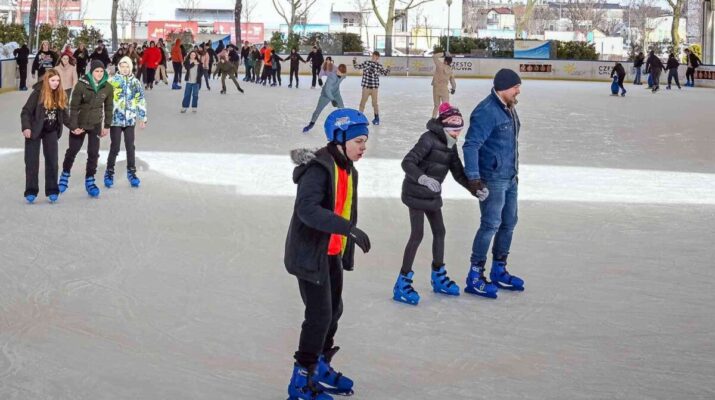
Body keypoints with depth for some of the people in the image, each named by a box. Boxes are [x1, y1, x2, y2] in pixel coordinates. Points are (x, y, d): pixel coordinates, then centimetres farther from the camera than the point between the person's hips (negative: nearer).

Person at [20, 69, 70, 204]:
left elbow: (63, 114, 9)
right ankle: (31, 191, 4)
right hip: (35, 131, -4)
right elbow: (26, 112, -15)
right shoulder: (38, 93, -15)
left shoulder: (60, 95, -1)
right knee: (32, 161, -2)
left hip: (51, 132, 4)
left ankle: (52, 191, 8)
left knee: (52, 161, 2)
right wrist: (26, 127, -26)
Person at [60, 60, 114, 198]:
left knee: (93, 153, 0)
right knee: (73, 150, 11)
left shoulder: (107, 88, -8)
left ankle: (89, 180, 13)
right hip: (79, 123, -2)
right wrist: (73, 126, -14)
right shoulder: (81, 85, -18)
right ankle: (65, 175, 33)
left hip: (95, 124, 2)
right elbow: (74, 106, -14)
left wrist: (107, 126, 5)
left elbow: (109, 107, 4)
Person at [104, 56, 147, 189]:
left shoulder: (135, 82, 5)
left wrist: (143, 117, 10)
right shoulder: (112, 80, -4)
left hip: (130, 120, 3)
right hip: (115, 119, -3)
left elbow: (141, 100, 11)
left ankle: (131, 173, 20)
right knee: (115, 147, 0)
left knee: (130, 147, 8)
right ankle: (109, 172, 14)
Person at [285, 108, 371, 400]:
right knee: (320, 315, -8)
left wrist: (347, 252, 19)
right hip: (309, 254, -9)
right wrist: (349, 229, -40)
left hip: (332, 253, 9)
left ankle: (321, 367, 36)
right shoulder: (318, 167, -21)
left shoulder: (348, 169, 9)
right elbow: (307, 209, -34)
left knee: (334, 310, 18)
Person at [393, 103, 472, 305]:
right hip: (415, 192, -8)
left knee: (439, 232, 13)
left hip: (432, 194, 8)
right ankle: (402, 283, -5)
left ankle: (438, 277, 28)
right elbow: (407, 162, -26)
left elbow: (458, 172, 7)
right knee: (417, 235, -10)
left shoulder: (450, 145, 5)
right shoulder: (429, 139, -20)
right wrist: (424, 178, -41)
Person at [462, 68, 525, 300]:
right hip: (492, 179, -10)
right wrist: (473, 178, -26)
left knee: (508, 223, 14)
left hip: (510, 178, 10)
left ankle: (499, 271, 27)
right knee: (491, 224, -9)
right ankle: (475, 277, -2)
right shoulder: (487, 112, -20)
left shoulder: (509, 109, 10)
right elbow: (471, 145, -23)